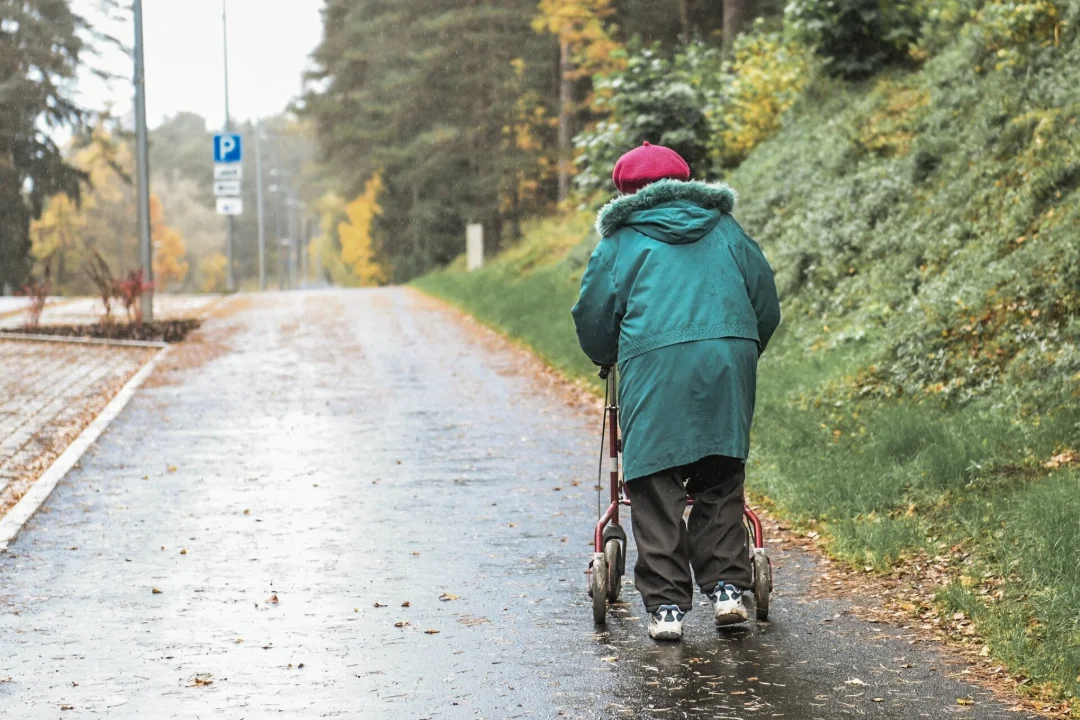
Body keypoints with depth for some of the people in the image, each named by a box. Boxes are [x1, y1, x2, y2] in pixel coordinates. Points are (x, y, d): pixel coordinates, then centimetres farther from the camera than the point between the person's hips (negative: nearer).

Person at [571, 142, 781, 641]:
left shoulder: (623, 240, 12)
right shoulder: (726, 231, 22)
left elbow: (594, 315, 11)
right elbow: (766, 304, 24)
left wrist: (606, 359, 31)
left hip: (654, 362, -3)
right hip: (729, 359, 4)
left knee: (656, 487, 0)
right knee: (720, 481, 14)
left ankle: (665, 604, -3)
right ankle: (726, 586, 6)